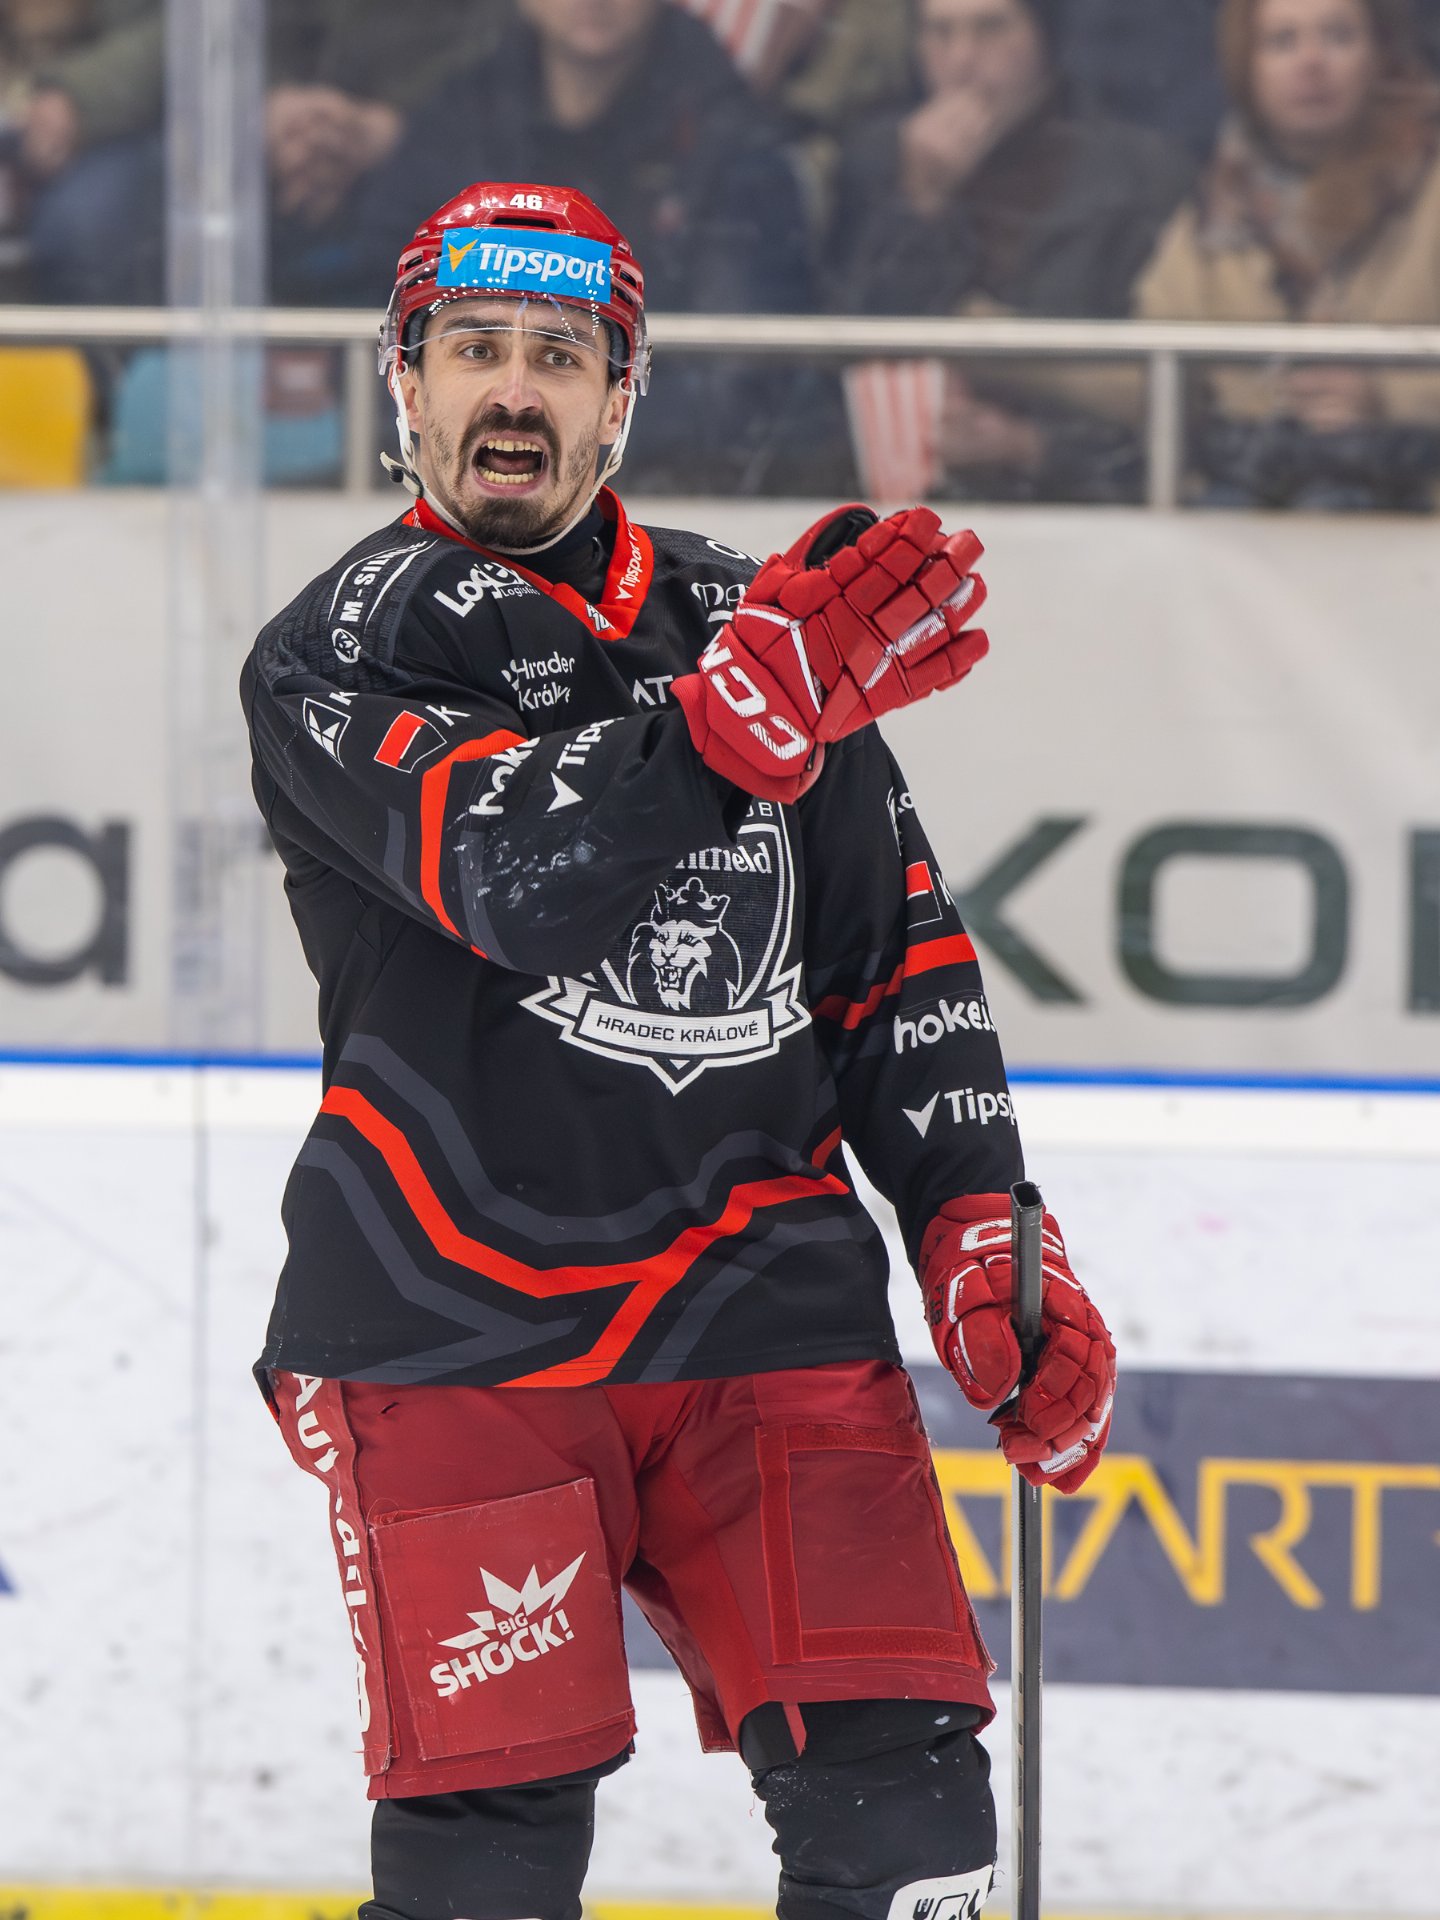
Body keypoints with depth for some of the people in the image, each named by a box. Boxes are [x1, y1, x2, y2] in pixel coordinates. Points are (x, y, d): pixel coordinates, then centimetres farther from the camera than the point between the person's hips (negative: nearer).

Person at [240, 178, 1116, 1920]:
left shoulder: (742, 624, 14)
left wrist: (979, 1236, 6)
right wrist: (759, 708, -32)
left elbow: (899, 960, 18)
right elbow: (519, 879, -20)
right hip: (455, 1325, -4)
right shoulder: (342, 650, -1)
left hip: (766, 1307, 4)